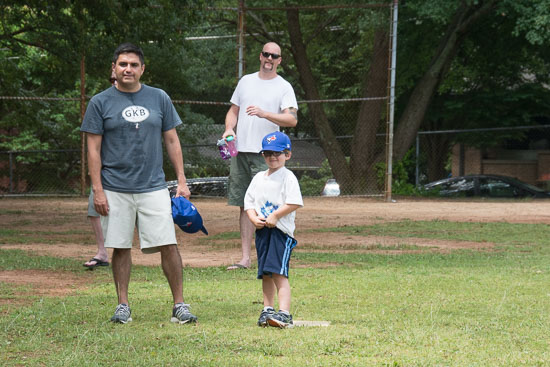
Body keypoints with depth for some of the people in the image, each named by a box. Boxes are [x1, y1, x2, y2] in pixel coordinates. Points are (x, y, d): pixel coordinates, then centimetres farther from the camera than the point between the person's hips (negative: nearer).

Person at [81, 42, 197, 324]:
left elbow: (171, 141, 12)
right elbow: (94, 149, 1)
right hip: (115, 190, -1)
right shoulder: (100, 103, 2)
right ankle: (123, 305, 14)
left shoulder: (159, 99, 8)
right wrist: (98, 190, -6)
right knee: (120, 247, 4)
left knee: (168, 245, -5)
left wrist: (182, 181, 5)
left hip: (153, 187, 1)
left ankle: (179, 304, 2)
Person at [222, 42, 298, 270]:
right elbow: (234, 110, 22)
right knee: (245, 205, 6)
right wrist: (229, 129, 2)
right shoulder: (246, 81, 16)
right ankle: (245, 258, 9)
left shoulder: (283, 87, 0)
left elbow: (292, 119, -12)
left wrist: (264, 114, -25)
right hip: (241, 150, 5)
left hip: (266, 154, -5)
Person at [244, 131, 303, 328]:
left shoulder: (288, 177, -5)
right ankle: (267, 310, 19)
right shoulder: (259, 178, 16)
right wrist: (254, 218, -2)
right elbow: (249, 202, 17)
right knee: (265, 273, 11)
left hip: (281, 230, -7)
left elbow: (294, 203, -15)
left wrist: (274, 216, -17)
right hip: (262, 231, 7)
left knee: (278, 272, -17)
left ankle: (284, 313, -22)